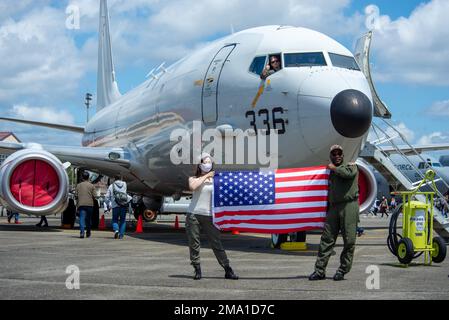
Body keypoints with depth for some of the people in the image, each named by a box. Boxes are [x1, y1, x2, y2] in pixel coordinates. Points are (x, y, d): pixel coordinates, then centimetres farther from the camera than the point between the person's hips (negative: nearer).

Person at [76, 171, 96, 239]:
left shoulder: (79, 185, 6)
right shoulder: (91, 186, 1)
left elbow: (76, 195, 5)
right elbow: (94, 196, -3)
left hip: (81, 204, 0)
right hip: (89, 204, 0)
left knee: (82, 218, -7)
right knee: (88, 219, 13)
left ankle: (82, 232, -25)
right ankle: (88, 233, 23)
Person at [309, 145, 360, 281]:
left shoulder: (351, 166, 9)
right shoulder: (330, 172, 22)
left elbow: (349, 173, -14)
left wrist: (334, 168, -1)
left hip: (349, 205, -4)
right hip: (333, 207, 4)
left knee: (349, 240, -4)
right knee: (327, 239, 0)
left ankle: (343, 270, 6)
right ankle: (320, 271, 2)